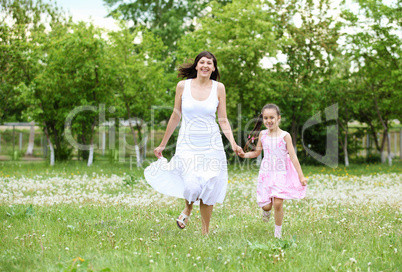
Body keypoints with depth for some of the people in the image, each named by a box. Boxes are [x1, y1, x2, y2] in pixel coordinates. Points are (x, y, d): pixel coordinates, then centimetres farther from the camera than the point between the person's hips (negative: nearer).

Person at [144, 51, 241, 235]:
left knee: (209, 189, 1)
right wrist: (162, 144, 13)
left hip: (212, 144, 1)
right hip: (187, 144, -1)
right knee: (192, 186, -18)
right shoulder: (183, 86, 1)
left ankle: (205, 232, 20)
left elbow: (223, 120, 5)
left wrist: (233, 143, -9)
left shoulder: (219, 88, 3)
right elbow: (175, 117, 9)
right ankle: (188, 209, 18)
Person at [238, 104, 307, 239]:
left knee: (278, 203, -13)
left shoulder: (285, 136, -7)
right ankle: (266, 210, 37)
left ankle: (278, 233, 6)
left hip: (281, 174, -2)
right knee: (266, 205, -2)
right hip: (266, 173, 3)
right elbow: (256, 152, 17)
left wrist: (301, 176, -7)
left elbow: (293, 157, -5)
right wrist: (244, 155, -2)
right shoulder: (262, 134, 3)